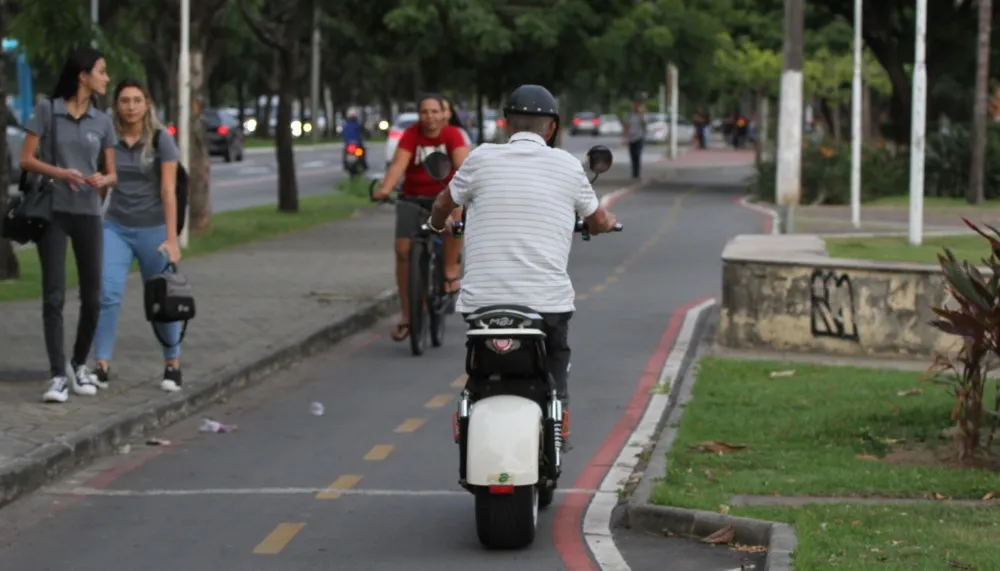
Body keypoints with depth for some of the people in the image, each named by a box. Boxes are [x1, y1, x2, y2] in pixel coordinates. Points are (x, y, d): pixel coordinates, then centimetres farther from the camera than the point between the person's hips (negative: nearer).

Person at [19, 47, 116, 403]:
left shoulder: (102, 121, 7)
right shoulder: (47, 111, -1)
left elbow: (112, 173, 10)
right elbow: (26, 160, -3)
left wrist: (102, 180, -13)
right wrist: (59, 173, -19)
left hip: (89, 214, 3)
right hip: (53, 213, -3)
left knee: (92, 297, 5)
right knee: (54, 295, -8)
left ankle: (79, 365, 24)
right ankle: (58, 376, -9)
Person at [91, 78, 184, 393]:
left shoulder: (160, 139, -6)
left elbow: (168, 190, -9)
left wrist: (171, 239, -13)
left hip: (152, 229, -2)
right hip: (115, 227, 2)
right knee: (107, 294, -12)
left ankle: (173, 364, 21)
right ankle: (101, 366, -11)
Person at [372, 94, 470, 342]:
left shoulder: (452, 134, -13)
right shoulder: (411, 135, -12)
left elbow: (462, 163, -26)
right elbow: (398, 164, -25)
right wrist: (385, 189, -43)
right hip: (413, 197, 1)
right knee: (403, 250, -7)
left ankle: (450, 270, -14)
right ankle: (407, 317, 3)